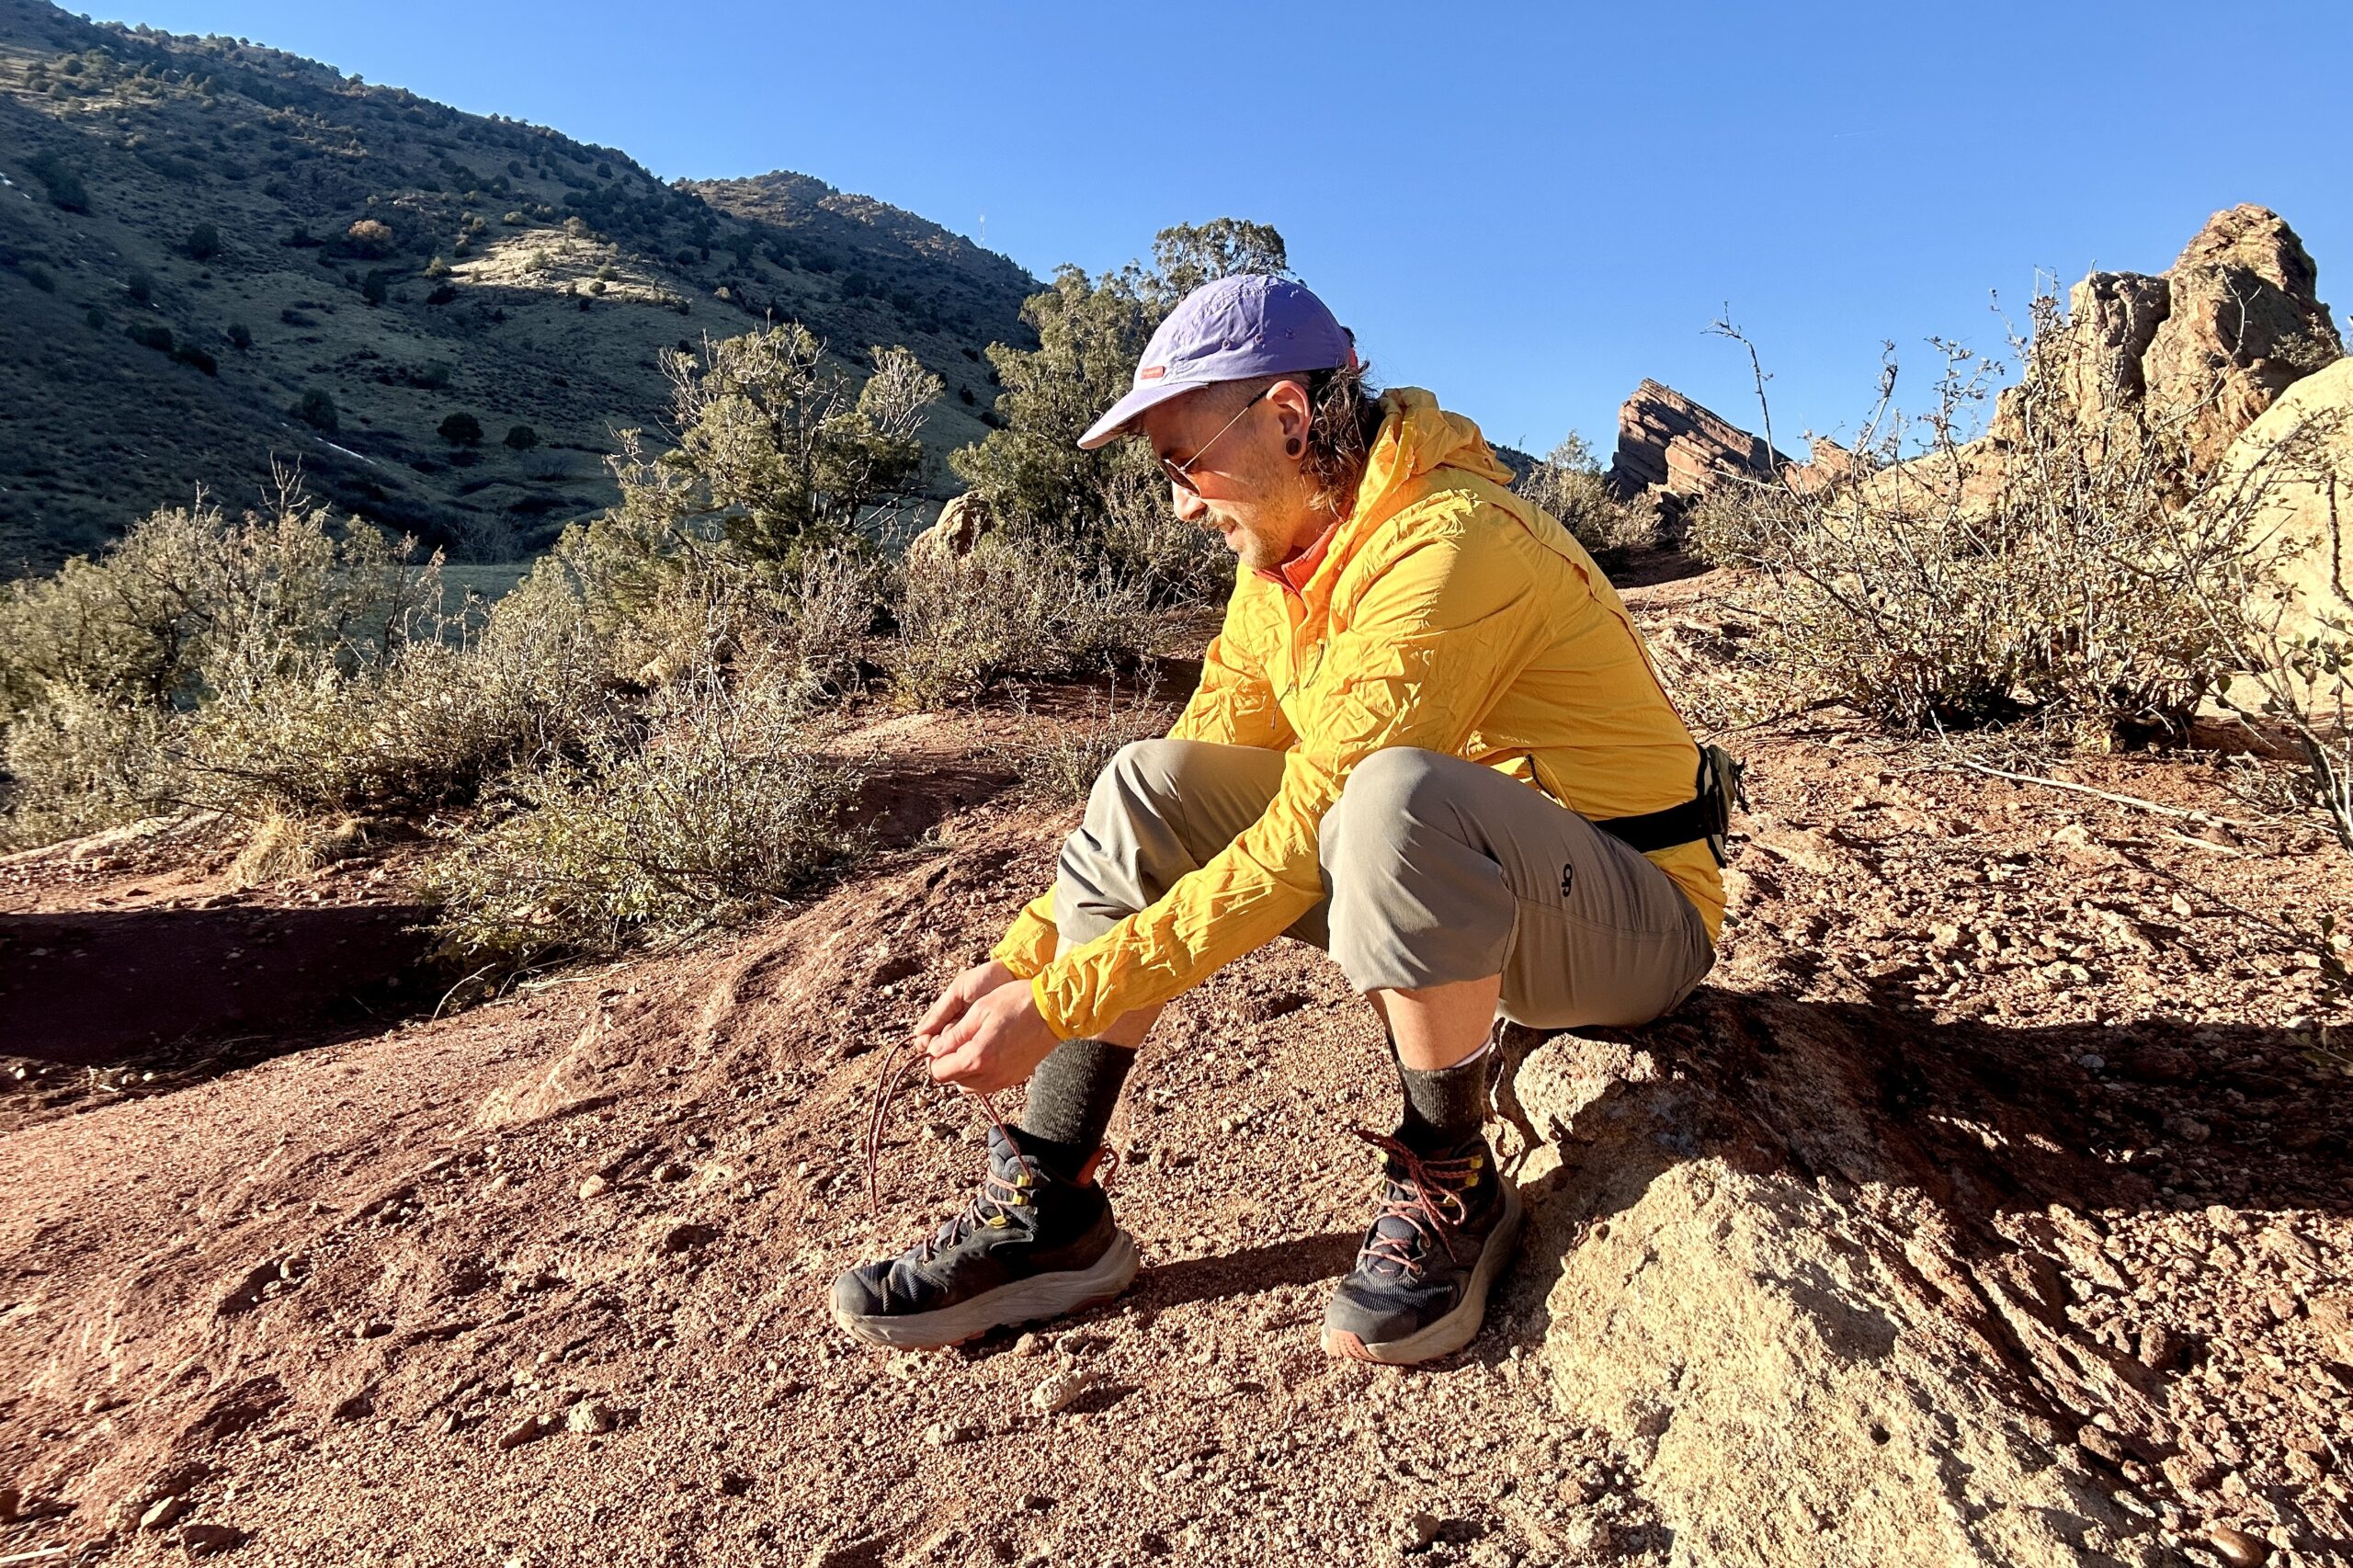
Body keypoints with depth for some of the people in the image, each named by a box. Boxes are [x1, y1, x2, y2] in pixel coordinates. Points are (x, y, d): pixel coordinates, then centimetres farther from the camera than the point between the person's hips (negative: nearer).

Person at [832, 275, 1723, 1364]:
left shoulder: (1444, 549, -25)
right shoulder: (1278, 570, 2)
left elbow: (1299, 846, -28)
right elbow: (1175, 815, 3)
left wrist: (1058, 1004, -24)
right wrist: (1020, 957, -6)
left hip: (1631, 923, -7)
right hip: (1449, 898, 8)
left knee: (1393, 797, -39)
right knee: (1148, 782, -7)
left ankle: (1451, 1188, -11)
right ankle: (1046, 1213, -5)